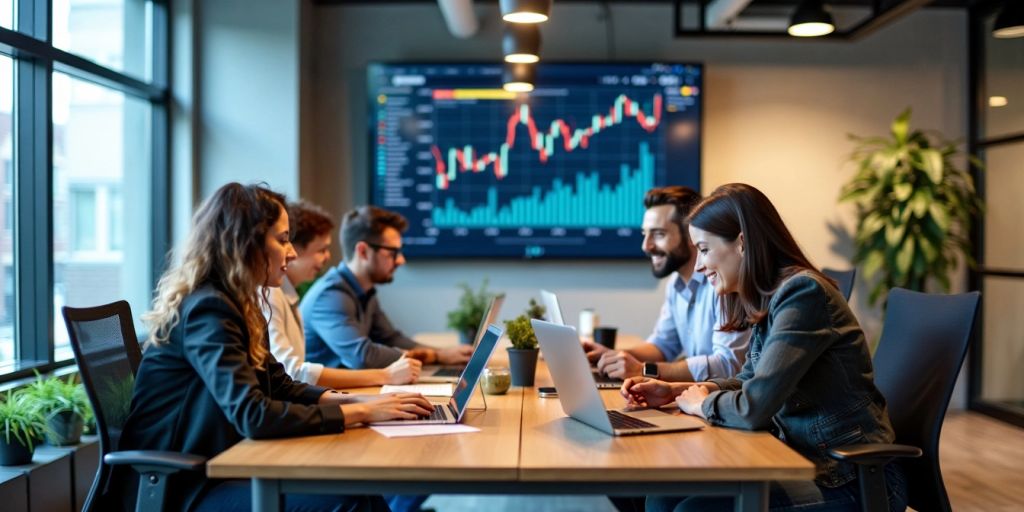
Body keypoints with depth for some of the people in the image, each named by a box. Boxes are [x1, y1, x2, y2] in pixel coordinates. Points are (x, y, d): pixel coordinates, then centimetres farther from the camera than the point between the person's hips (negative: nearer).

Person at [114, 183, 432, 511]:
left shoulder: (234, 304, 9)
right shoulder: (208, 309, -20)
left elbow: (281, 387, 14)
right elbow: (254, 416, -29)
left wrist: (357, 400, -2)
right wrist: (361, 412, -20)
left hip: (212, 468, 8)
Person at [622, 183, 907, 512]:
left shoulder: (802, 292, -20)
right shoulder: (770, 299, 7)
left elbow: (754, 406, -26)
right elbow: (750, 384, 19)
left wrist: (701, 404, -6)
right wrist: (674, 391, 7)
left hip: (854, 481, -8)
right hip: (808, 462, 8)